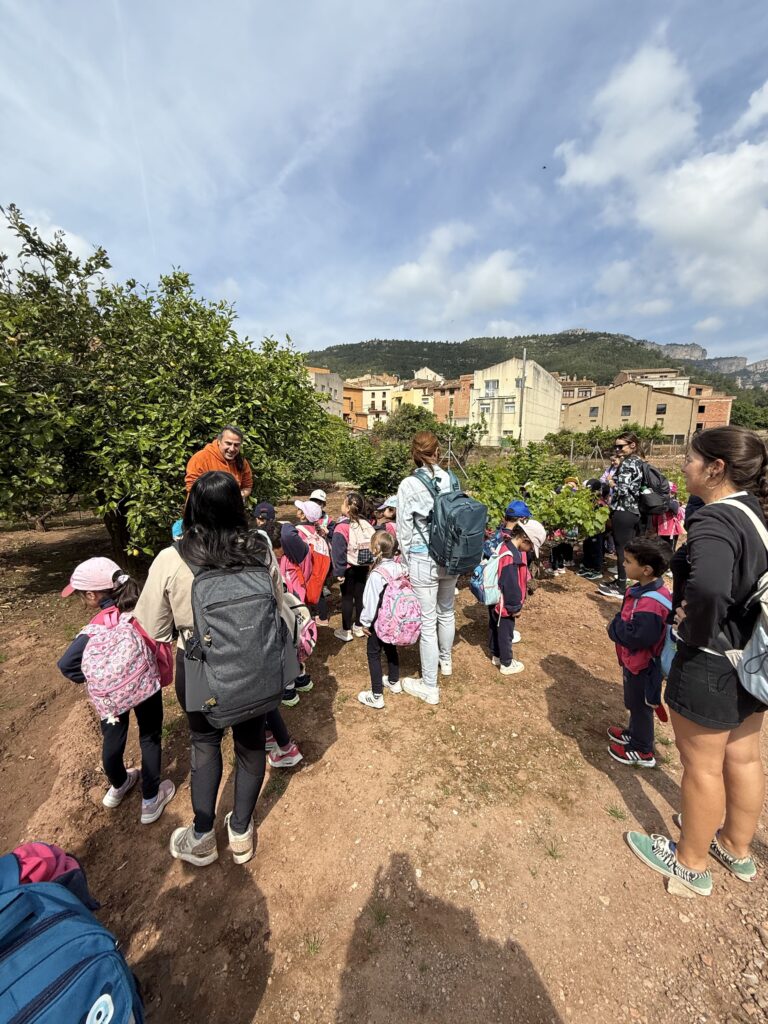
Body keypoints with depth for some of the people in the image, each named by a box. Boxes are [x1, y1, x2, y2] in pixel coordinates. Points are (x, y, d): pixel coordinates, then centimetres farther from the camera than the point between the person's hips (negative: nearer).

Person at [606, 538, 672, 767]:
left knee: (640, 704, 12)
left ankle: (642, 751, 32)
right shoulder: (643, 590, -3)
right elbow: (627, 618, 7)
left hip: (642, 665, -9)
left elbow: (636, 636, -34)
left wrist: (615, 627, -20)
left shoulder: (650, 603, -35)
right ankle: (634, 733, 48)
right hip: (634, 660, 9)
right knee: (635, 702, 27)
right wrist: (619, 625, -8)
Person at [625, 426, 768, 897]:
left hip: (711, 667, -8)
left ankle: (691, 865, 36)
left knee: (702, 765, 12)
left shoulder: (716, 519, -26)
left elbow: (708, 589, -43)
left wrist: (696, 631, -24)